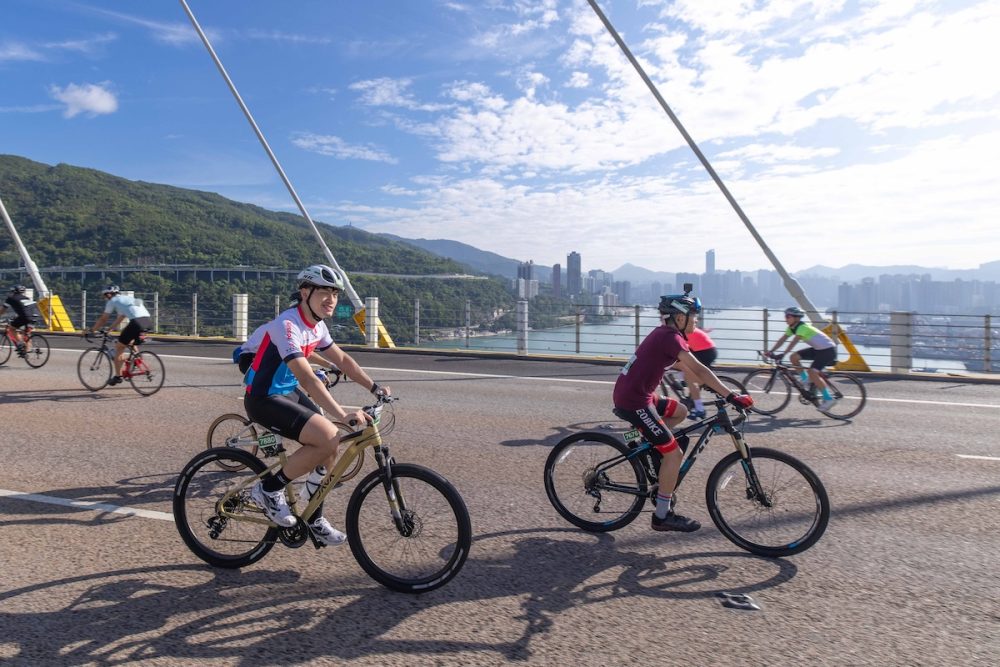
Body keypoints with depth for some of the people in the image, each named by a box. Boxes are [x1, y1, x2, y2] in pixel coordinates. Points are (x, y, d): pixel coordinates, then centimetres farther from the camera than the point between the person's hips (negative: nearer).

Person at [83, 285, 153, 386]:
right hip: (148, 322, 7)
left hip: (137, 322, -7)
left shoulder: (112, 301, 14)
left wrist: (90, 330, 30)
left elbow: (103, 319, 18)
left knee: (119, 347, 10)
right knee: (131, 343, 35)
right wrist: (110, 328, 50)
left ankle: (117, 376, 13)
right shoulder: (128, 298, 34)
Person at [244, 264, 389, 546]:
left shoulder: (317, 326, 5)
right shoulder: (287, 325, -24)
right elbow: (307, 379, -33)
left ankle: (314, 520, 18)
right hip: (263, 399, -9)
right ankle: (269, 488, -6)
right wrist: (342, 415, -40)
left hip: (286, 395, 9)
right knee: (328, 438, -25)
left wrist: (375, 388, 4)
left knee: (330, 447, 4)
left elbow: (343, 360, 12)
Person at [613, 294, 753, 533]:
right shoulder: (670, 337, -15)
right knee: (675, 453, -4)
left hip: (633, 394, 10)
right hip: (633, 402, -10)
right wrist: (731, 396, -23)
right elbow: (699, 370, -23)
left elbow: (692, 372, 23)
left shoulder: (665, 334, 15)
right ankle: (662, 516, 4)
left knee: (680, 411, 23)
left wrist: (717, 388, 22)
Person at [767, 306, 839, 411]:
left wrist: (782, 354, -42)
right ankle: (806, 379, 12)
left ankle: (829, 399, -17)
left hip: (828, 349, -9)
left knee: (812, 371, -24)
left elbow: (793, 342, -35)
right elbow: (782, 339, -1)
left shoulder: (802, 327, -24)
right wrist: (771, 351, -10)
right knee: (794, 357, -4)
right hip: (817, 349, 9)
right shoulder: (792, 328, 2)